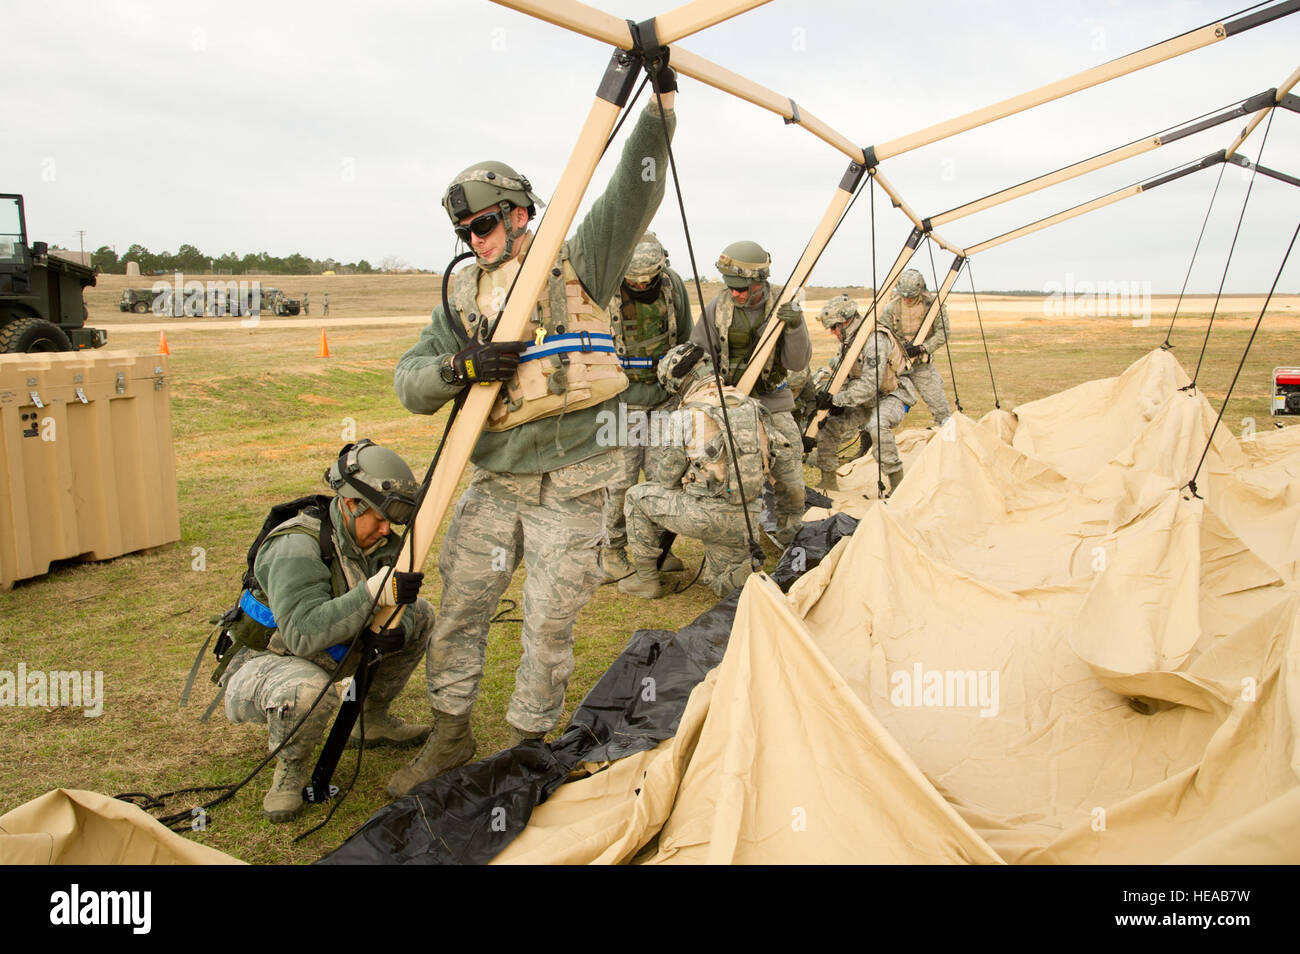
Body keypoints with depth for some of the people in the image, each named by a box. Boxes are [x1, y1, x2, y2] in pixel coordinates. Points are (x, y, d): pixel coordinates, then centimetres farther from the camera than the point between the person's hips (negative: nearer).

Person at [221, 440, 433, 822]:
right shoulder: (296, 548, -31)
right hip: (261, 663, -8)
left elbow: (396, 607, -3)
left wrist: (392, 629, -28)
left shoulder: (378, 542, -7)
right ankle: (291, 766, -10)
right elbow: (303, 633, -42)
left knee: (420, 615, 1)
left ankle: (371, 720, 14)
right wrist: (373, 592, -47)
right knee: (308, 689, -43)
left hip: (324, 655, 8)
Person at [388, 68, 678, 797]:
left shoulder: (578, 268, 0)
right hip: (494, 483, 5)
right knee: (460, 609, 10)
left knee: (550, 623, 3)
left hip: (569, 485, -4)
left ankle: (527, 745, 24)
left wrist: (661, 100, -16)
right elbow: (410, 383, 5)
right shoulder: (463, 297, 11)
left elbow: (635, 192, -8)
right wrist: (458, 367, -15)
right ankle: (451, 738, 29)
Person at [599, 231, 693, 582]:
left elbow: (686, 339, 11)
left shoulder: (673, 284, -4)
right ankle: (611, 551, 13)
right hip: (619, 397, -4)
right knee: (620, 477, -4)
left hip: (663, 397, 4)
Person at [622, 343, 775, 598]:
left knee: (637, 496, 18)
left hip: (709, 514, -6)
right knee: (719, 583, 28)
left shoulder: (686, 416, -8)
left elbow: (666, 475, 1)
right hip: (748, 516, 6)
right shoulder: (751, 405, 9)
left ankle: (647, 579, 22)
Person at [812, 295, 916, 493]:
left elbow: (870, 385, -33)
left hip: (892, 395, -9)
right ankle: (828, 481, 11)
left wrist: (836, 399, -33)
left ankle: (897, 482, -27)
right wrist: (837, 401, -9)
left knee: (877, 426, -38)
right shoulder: (847, 340, 0)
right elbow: (842, 375, 9)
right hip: (867, 400, 9)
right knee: (828, 426, -1)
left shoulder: (875, 340, -28)